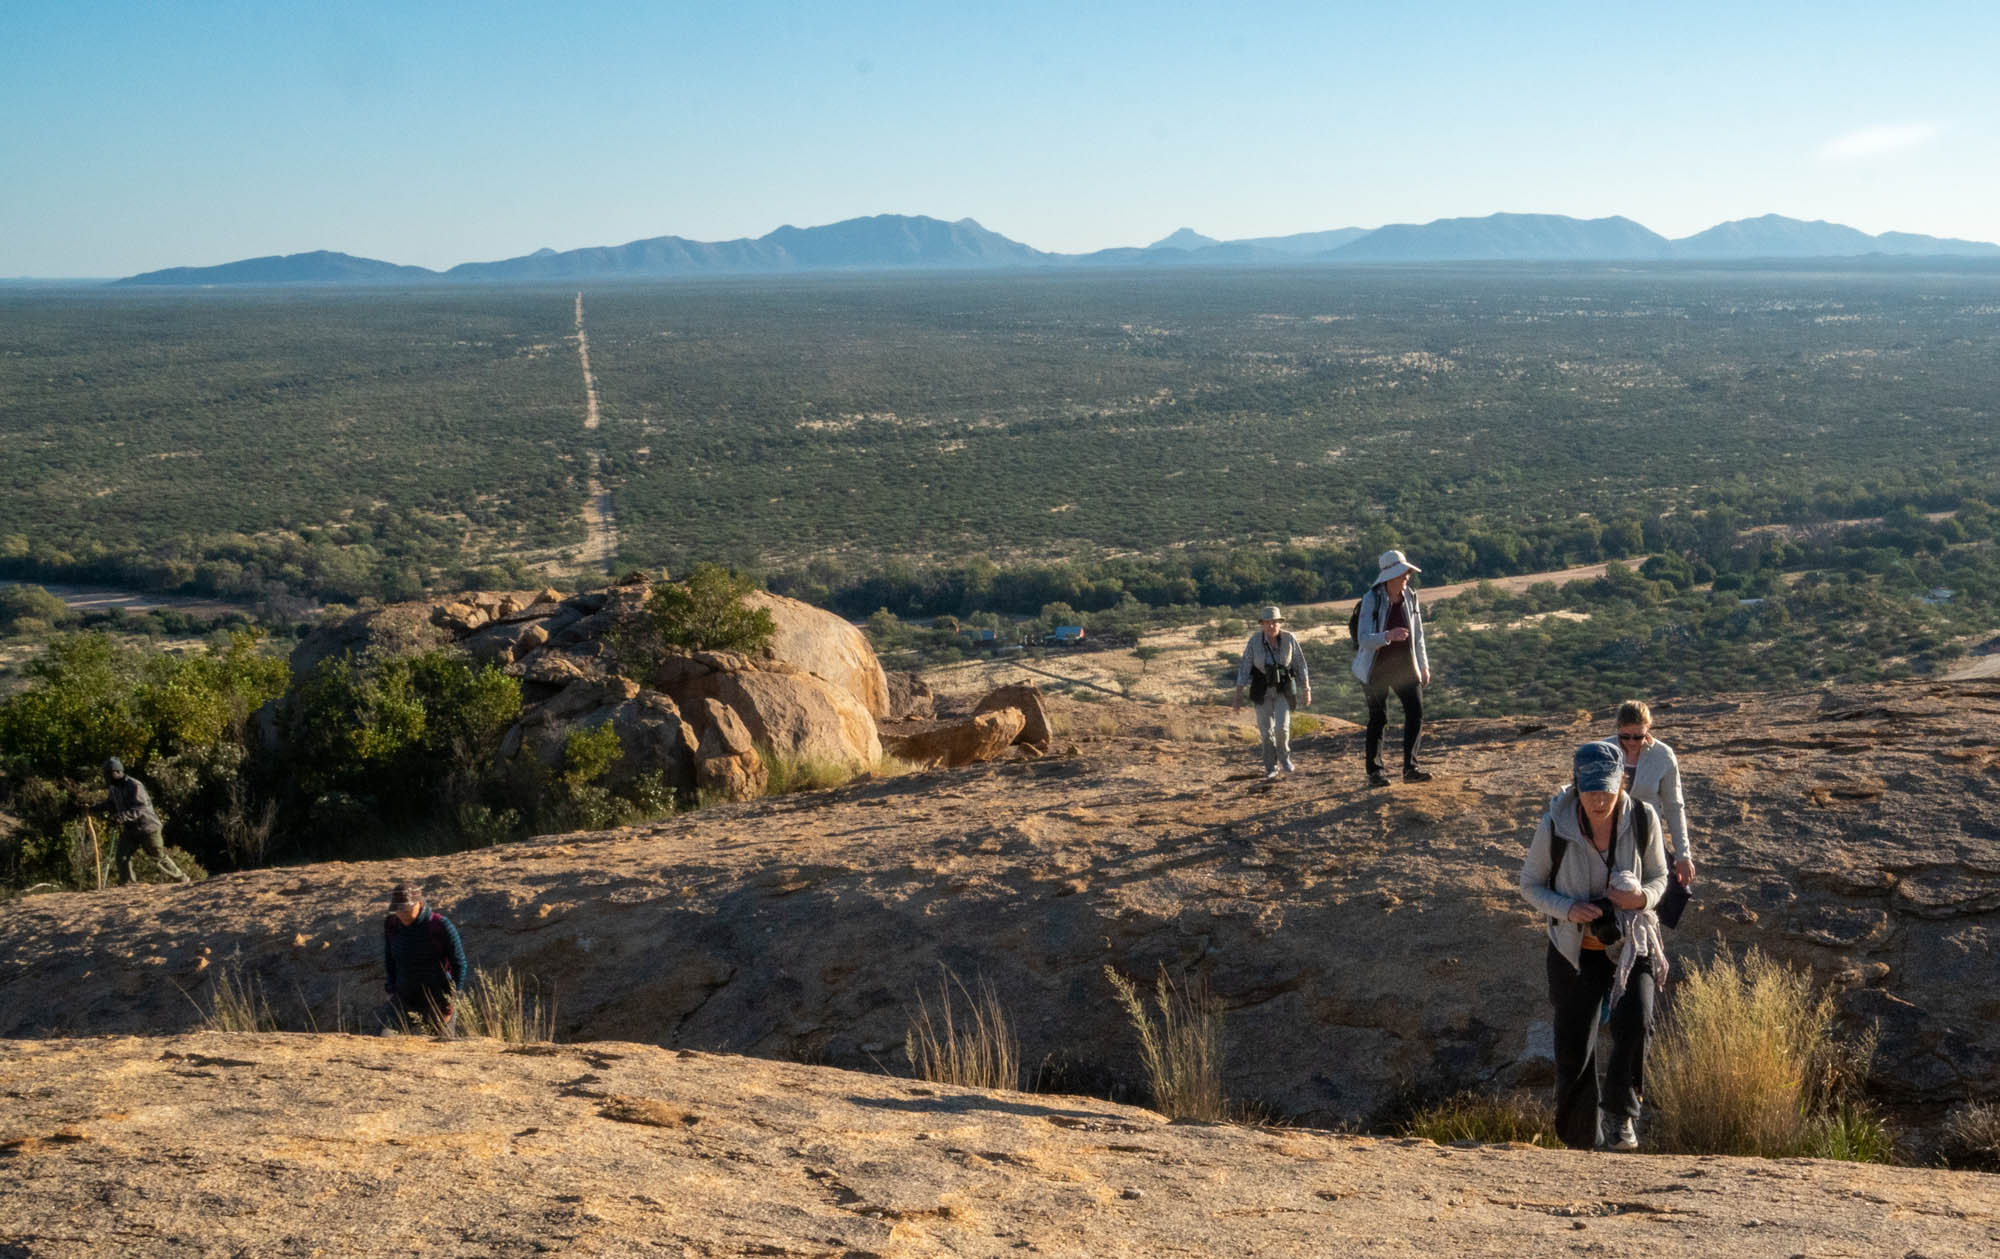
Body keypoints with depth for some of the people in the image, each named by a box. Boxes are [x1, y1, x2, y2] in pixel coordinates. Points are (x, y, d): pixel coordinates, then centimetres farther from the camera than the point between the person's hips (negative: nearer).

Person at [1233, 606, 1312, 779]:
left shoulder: (1289, 638, -16)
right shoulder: (1254, 641, -16)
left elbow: (1300, 665, -6)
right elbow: (1244, 668, -13)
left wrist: (1306, 690, -4)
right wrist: (1238, 696, -14)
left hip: (1284, 689, -1)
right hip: (1262, 690, 1)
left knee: (1282, 727, -12)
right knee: (1266, 729, 3)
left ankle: (1284, 755, 19)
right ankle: (1271, 767, 22)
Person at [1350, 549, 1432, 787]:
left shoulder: (1409, 597, -1)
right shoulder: (1371, 600, -16)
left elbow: (1417, 633, 11)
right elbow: (1363, 639, -23)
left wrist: (1423, 666, 13)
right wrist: (1387, 636, -41)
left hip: (1404, 667, 4)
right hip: (1376, 668, -4)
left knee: (1416, 712, -7)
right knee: (1378, 718, 1)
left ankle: (1410, 768, -3)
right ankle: (1374, 771, 12)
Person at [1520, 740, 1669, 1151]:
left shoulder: (1643, 819, -13)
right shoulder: (1554, 826, -17)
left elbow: (1658, 877, 2)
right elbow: (1530, 885, -4)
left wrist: (1642, 898, -22)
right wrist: (1568, 909, -23)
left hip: (1632, 943, 0)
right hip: (1576, 950, 0)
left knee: (1634, 1024, -26)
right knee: (1574, 1055, 2)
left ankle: (1620, 1116, -5)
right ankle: (1581, 1139, 24)